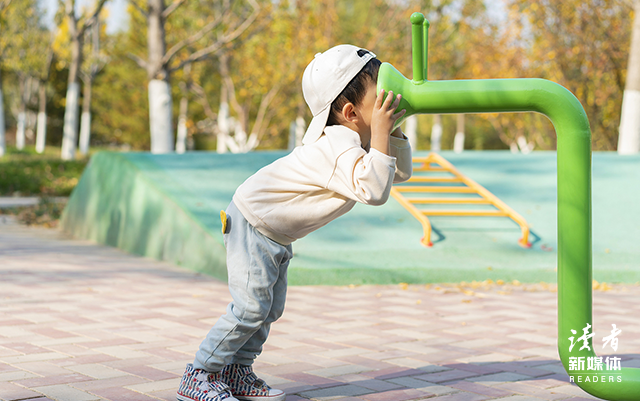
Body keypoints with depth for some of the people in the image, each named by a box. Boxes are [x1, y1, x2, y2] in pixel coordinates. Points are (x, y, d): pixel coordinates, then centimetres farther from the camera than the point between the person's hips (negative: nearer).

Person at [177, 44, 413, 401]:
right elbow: (375, 190, -44)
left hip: (278, 234, 10)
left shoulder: (356, 141, 0)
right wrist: (380, 131, -42)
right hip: (253, 220, -10)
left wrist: (393, 130, -5)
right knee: (251, 308, -14)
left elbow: (401, 172, 10)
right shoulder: (338, 149, -31)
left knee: (271, 309, 13)